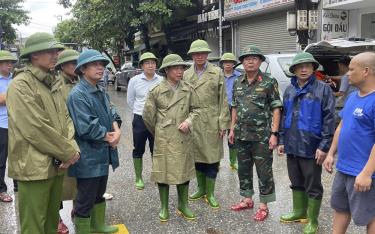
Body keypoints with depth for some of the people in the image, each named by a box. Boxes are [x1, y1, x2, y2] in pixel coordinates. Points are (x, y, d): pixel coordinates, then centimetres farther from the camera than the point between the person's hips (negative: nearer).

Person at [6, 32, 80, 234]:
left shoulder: (50, 83, 14)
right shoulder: (21, 84, -13)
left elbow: (65, 118, 10)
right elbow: (36, 129, -20)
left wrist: (72, 148, -6)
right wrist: (68, 153, -13)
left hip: (56, 164, 8)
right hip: (34, 168, -8)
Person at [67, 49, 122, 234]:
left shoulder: (101, 92, 9)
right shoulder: (77, 95, -19)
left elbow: (112, 114, 8)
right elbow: (86, 128, -25)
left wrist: (116, 130, -13)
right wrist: (109, 137, -14)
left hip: (103, 154, 9)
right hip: (88, 157, -9)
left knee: (99, 193, 24)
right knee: (85, 199, 4)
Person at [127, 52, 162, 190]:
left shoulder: (161, 81, -7)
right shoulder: (134, 81, -5)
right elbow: (130, 101, 6)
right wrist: (140, 112, 10)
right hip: (140, 120, 0)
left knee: (156, 150, 13)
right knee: (138, 150, 9)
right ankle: (138, 178, 22)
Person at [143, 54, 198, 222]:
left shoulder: (187, 89, 2)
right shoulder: (156, 91, -6)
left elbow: (194, 109, 11)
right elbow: (148, 115, 2)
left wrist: (189, 120, -9)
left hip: (183, 138, 3)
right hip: (164, 139, -2)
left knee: (184, 171, 11)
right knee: (163, 171, 6)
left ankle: (183, 205, 28)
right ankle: (164, 207, 23)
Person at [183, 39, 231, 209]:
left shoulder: (217, 72, 0)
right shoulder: (186, 74, 8)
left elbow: (223, 100, -2)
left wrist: (223, 123, -7)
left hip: (211, 122, -3)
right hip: (192, 123, 3)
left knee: (211, 157, 1)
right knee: (197, 156, 12)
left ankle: (210, 193, 14)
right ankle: (201, 189, 29)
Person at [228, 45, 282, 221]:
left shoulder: (269, 82, -7)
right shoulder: (237, 83, 9)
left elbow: (276, 109, -9)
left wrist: (274, 133, -14)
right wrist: (232, 128, 12)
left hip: (262, 136, -5)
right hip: (241, 135, 6)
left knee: (264, 172, 3)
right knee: (243, 169, 16)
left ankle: (263, 205, 17)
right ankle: (247, 199, 32)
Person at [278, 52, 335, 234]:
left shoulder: (323, 89, -7)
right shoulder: (290, 90, 11)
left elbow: (329, 119, -11)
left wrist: (324, 146, -16)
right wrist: (282, 140, 11)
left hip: (311, 147, -5)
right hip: (292, 146, 6)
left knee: (313, 186, 7)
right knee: (296, 183, 19)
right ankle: (299, 212, 36)